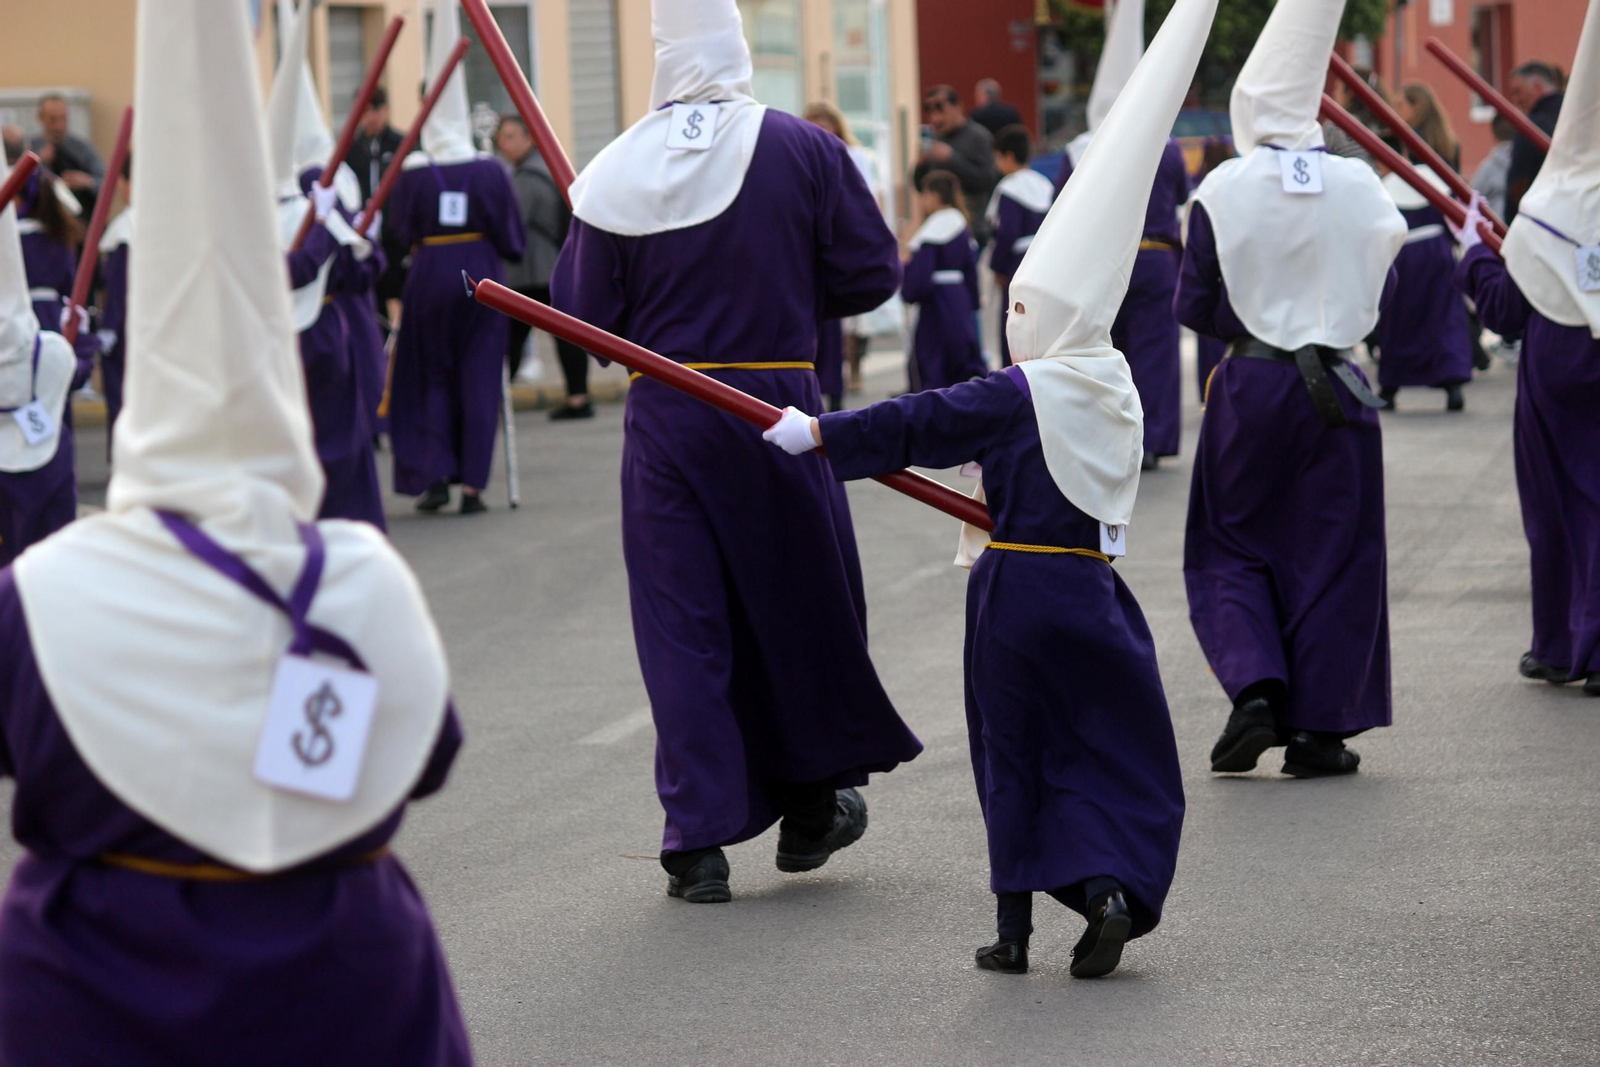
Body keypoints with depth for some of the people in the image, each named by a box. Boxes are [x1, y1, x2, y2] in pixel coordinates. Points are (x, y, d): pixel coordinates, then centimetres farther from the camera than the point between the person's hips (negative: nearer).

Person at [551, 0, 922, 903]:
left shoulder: (616, 176, -6)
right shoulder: (804, 151, -6)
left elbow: (585, 318, -3)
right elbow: (872, 275, -1)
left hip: (664, 415, 0)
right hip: (779, 408, 0)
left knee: (682, 624, 6)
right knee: (802, 600, 17)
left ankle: (699, 839, 3)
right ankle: (813, 804, 30)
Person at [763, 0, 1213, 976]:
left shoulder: (1014, 396, -12)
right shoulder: (1115, 392, 6)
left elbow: (916, 425, -12)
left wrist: (818, 434, -8)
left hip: (1018, 588, -4)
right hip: (1093, 592, 4)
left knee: (1015, 757, 7)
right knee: (1115, 750, 8)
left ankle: (1016, 923, 12)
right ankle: (1113, 888, -14)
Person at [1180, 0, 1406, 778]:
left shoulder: (1223, 193, -9)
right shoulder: (1359, 187, -4)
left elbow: (1194, 306, -3)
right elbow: (1381, 290, 7)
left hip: (1251, 391, -1)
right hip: (1336, 388, 1)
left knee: (1232, 549, 13)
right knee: (1332, 554, 8)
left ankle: (1254, 689, -8)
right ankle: (1319, 731, 7)